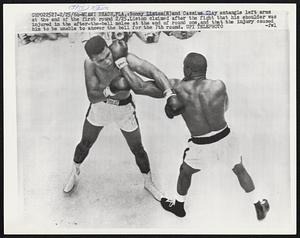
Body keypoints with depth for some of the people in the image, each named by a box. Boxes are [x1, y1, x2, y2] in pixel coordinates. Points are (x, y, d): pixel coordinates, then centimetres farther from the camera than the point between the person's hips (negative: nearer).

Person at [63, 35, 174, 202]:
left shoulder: (127, 59, -34)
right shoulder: (89, 63, -26)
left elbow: (156, 74, -48)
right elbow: (92, 97, -32)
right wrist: (110, 91, -52)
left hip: (124, 109, -1)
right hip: (100, 107, 1)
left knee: (138, 150, 11)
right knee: (85, 144, 18)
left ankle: (148, 183, 39)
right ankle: (74, 173, 51)